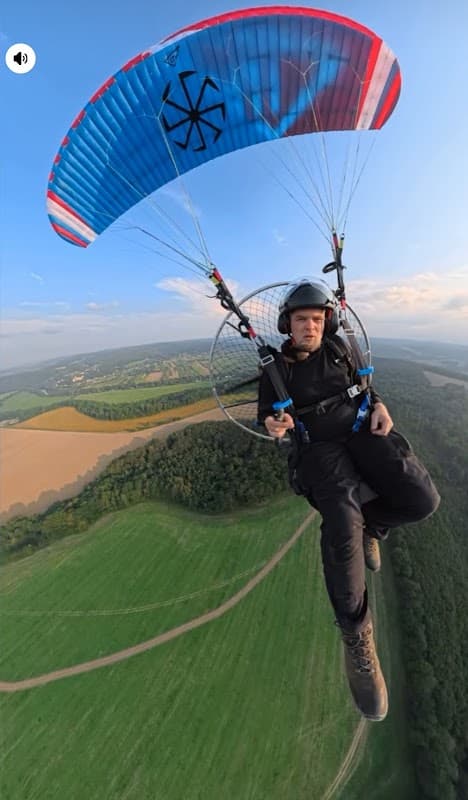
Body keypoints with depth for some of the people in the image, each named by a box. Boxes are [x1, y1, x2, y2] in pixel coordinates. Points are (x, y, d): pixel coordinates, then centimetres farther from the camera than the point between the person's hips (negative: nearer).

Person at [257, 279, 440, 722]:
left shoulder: (338, 348, 12)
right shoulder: (275, 367, 4)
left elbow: (361, 384, 21)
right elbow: (265, 412, 6)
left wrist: (378, 404, -1)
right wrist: (272, 423, -18)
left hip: (362, 430, 4)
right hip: (318, 448, -3)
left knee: (422, 499, -20)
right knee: (341, 527, -24)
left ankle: (370, 524, 13)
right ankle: (356, 635, 3)